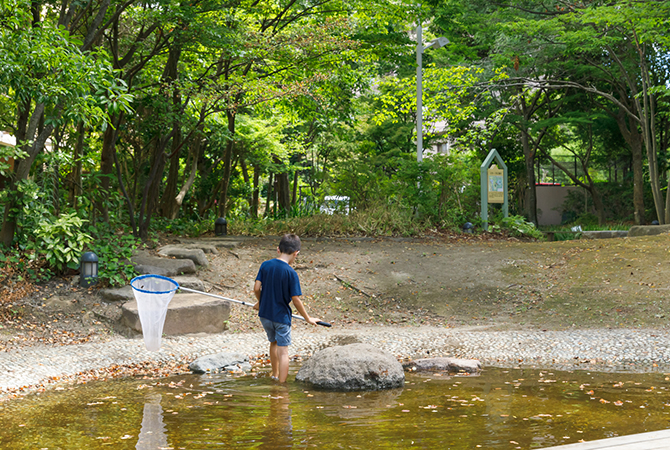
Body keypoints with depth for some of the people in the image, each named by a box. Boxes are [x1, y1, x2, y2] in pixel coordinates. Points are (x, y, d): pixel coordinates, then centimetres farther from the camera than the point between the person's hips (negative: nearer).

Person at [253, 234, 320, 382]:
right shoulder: (291, 273, -17)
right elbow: (296, 299, -16)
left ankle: (275, 375, 41)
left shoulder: (265, 265, -4)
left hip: (265, 314, 6)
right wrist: (307, 318, -4)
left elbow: (257, 288, -4)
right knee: (283, 350, 3)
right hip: (281, 316, -6)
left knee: (274, 342, 26)